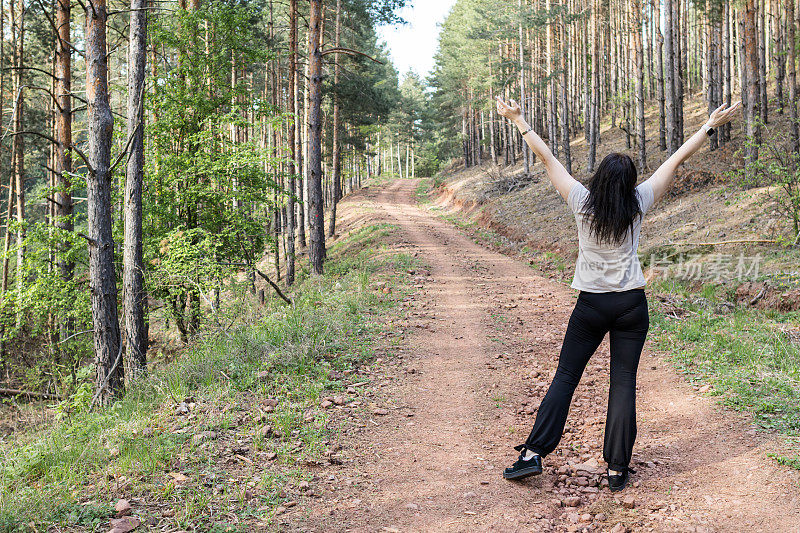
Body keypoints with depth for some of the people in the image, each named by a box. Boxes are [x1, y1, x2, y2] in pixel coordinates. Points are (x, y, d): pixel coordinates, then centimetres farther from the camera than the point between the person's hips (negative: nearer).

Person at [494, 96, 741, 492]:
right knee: (624, 383, 4)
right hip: (632, 306, 0)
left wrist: (519, 121, 8)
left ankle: (534, 453, 3)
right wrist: (710, 126, 12)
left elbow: (547, 159, 0)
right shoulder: (637, 205, -4)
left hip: (591, 306, 0)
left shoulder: (583, 202, -6)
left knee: (565, 376, 7)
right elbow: (676, 160, 4)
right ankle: (617, 469, 7)